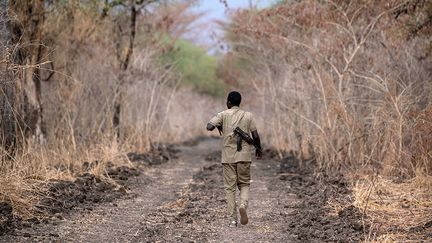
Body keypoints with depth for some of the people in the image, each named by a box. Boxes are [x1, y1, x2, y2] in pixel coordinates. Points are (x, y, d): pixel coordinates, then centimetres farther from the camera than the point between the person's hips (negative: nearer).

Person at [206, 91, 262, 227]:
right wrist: (258, 148, 18)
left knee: (230, 187, 5)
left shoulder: (223, 115, -2)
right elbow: (255, 136, 1)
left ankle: (233, 219, 1)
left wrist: (218, 126, 7)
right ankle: (243, 205, -15)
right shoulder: (248, 116, 3)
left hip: (228, 157, -1)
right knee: (244, 184, 14)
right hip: (244, 156, 1)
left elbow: (209, 127, -14)